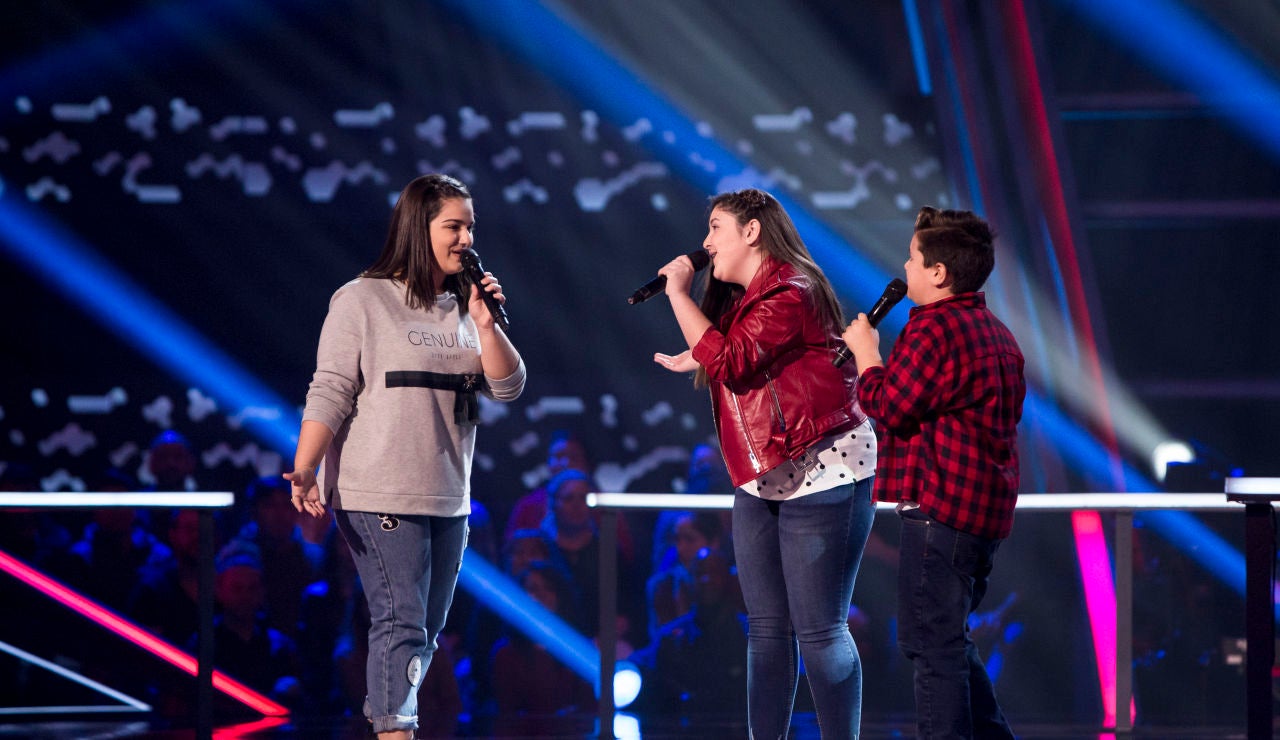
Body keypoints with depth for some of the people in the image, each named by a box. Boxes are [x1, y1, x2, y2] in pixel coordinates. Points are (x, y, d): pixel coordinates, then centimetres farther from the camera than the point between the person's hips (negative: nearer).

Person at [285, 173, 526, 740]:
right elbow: (329, 394, -10)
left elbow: (508, 387, 5)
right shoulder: (362, 300, -5)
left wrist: (485, 323, -9)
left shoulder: (462, 308, 13)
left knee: (423, 634, 10)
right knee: (401, 627, -13)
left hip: (447, 501, 7)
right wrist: (303, 473, -19)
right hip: (379, 498, -7)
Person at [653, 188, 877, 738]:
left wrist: (679, 294, -17)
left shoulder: (789, 294, -15)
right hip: (761, 482, 10)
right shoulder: (743, 299, 15)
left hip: (822, 476, -10)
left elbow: (730, 363, -23)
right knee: (766, 628, 8)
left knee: (818, 630, -8)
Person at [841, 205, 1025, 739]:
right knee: (950, 641, 18)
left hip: (941, 508, -10)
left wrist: (866, 356, 2)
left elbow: (889, 409, -13)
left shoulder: (933, 327, -15)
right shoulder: (996, 332, 16)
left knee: (932, 644, -6)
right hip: (989, 510, 10)